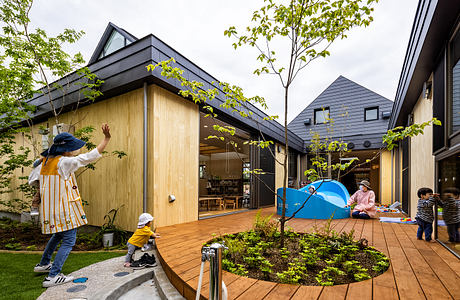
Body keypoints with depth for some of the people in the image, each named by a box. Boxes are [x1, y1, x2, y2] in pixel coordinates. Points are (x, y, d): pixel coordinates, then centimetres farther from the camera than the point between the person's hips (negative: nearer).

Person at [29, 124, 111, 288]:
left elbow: (31, 180, 20)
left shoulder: (44, 163, 8)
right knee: (69, 240, 1)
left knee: (58, 235, 29)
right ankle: (53, 276, 2)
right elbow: (90, 156, -23)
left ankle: (43, 264, 43)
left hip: (49, 209, 9)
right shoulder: (64, 162, -17)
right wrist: (106, 138, -22)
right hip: (63, 210, -9)